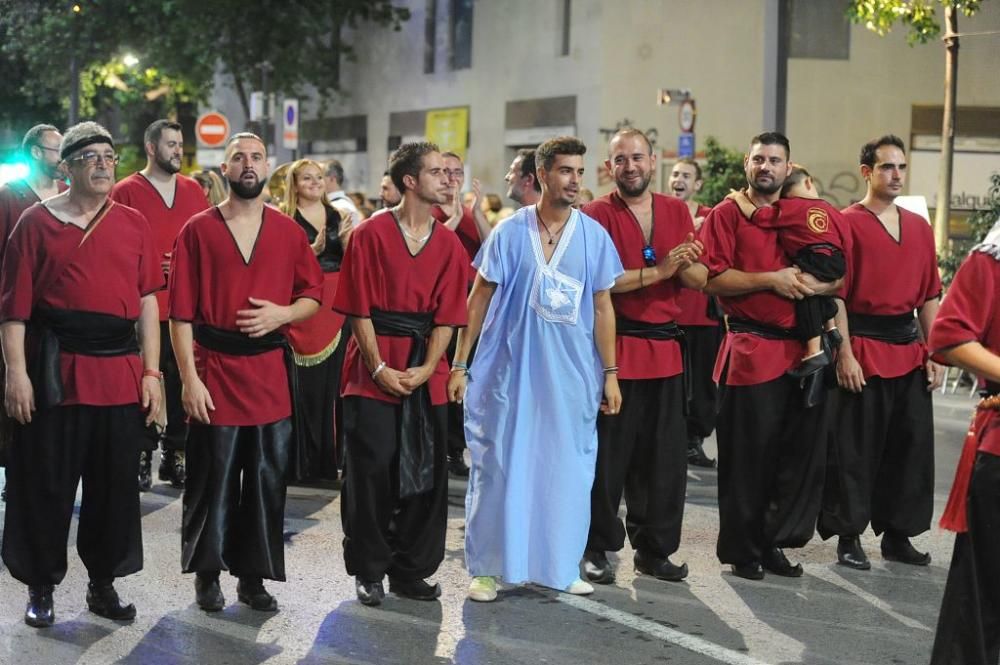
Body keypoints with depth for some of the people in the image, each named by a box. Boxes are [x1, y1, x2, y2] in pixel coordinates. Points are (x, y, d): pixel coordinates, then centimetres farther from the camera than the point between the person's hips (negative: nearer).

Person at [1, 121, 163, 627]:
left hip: (120, 370, 3)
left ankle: (103, 583, 23)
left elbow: (147, 300, 8)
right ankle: (41, 587, 18)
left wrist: (151, 371, 3)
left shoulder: (134, 224, 9)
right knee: (46, 482, 4)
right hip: (55, 370, -3)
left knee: (114, 484, 9)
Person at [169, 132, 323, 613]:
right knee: (212, 480, 5)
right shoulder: (198, 230, -1)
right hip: (215, 373, -2)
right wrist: (189, 379, -10)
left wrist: (283, 313, -10)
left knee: (267, 480, 7)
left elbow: (313, 294, 12)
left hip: (271, 373, 3)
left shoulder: (289, 231, 7)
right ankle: (207, 573, 20)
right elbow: (181, 312, -4)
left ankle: (254, 576, 19)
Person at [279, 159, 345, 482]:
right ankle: (303, 460, 3)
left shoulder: (336, 215, 15)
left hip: (336, 306, 5)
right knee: (306, 384, -5)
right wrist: (314, 249, -21)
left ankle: (328, 457, 14)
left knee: (333, 381, 4)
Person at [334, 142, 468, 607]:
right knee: (371, 472, -1)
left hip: (425, 374, 4)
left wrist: (426, 368, -9)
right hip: (374, 372, -3)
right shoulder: (371, 235, -3)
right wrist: (380, 369, -12)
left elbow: (446, 316, 4)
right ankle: (369, 572, 13)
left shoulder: (449, 245, 7)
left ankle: (411, 570, 17)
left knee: (426, 473, 4)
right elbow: (359, 310, -5)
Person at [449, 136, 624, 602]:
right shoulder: (510, 232, -3)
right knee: (500, 466, 4)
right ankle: (487, 568, 15)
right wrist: (460, 364, -1)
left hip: (572, 374, 2)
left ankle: (561, 566, 22)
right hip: (510, 369, -2)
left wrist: (610, 373, 6)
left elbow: (603, 307, 7)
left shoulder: (594, 235, 2)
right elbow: (478, 300, 2)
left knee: (566, 469, 8)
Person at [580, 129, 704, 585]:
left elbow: (695, 282, 10)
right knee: (608, 456, 1)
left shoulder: (676, 211, 11)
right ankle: (598, 549, 14)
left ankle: (654, 549, 22)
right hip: (614, 347, -5)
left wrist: (688, 265, -13)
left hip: (665, 347, 5)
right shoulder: (597, 214, -3)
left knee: (664, 458, 9)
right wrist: (658, 271, -21)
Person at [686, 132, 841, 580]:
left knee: (803, 455, 5)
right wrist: (771, 279, -14)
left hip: (800, 351, 5)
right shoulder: (727, 214, 0)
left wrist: (814, 286, -4)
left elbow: (837, 278, 18)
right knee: (747, 459, 0)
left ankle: (773, 542, 20)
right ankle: (741, 551, 13)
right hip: (749, 352, -5)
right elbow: (711, 278, -11)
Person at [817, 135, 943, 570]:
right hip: (863, 348, -6)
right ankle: (848, 537, 10)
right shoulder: (847, 224, -6)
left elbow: (929, 295, 14)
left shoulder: (919, 227, 12)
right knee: (855, 449, 0)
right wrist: (844, 353, -15)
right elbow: (835, 293, -9)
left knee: (910, 446, 10)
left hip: (909, 350, 6)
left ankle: (897, 534, 21)